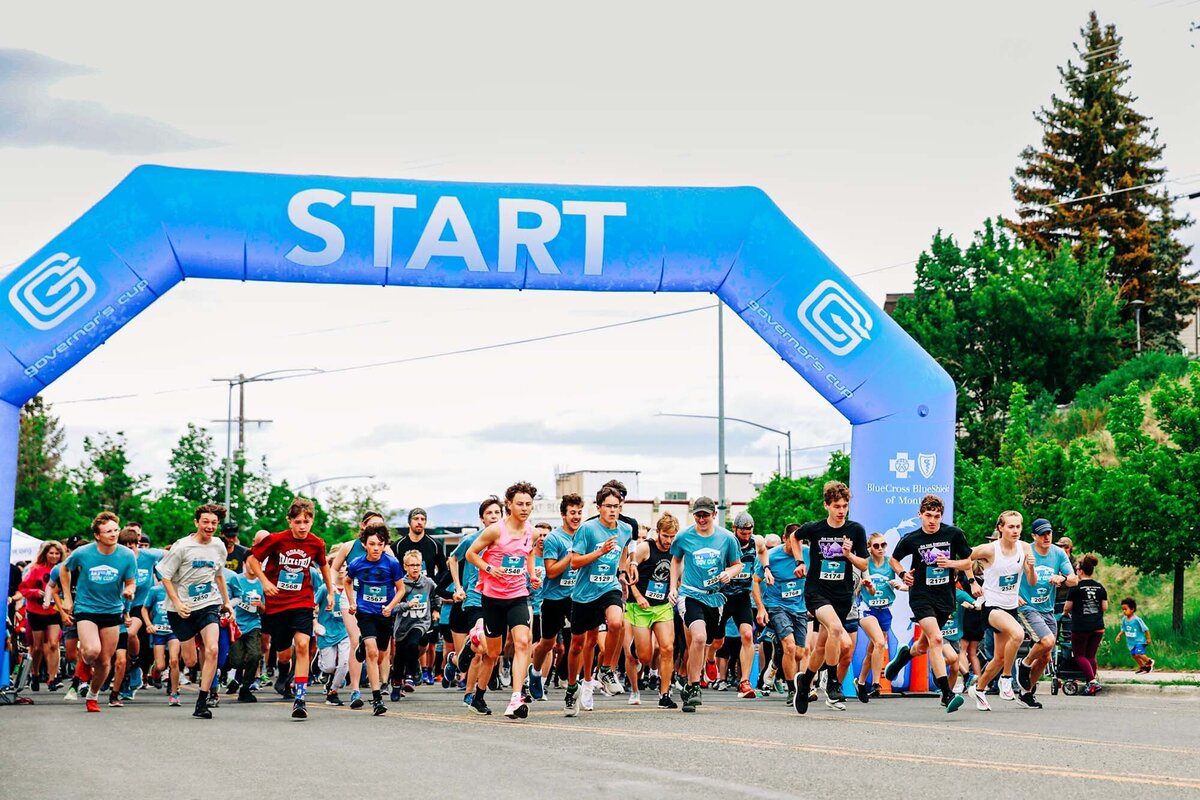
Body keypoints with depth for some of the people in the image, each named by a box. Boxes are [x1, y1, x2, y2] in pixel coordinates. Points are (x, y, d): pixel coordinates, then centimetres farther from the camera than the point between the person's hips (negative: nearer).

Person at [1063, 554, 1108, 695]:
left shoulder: (1076, 587, -7)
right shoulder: (1100, 587, 7)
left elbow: (1068, 607, -1)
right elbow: (1105, 607, 7)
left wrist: (1065, 613, 21)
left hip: (1080, 627, -4)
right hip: (1098, 627, 5)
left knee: (1079, 655, 6)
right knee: (1091, 655, 14)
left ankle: (1092, 681, -11)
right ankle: (1095, 678, 5)